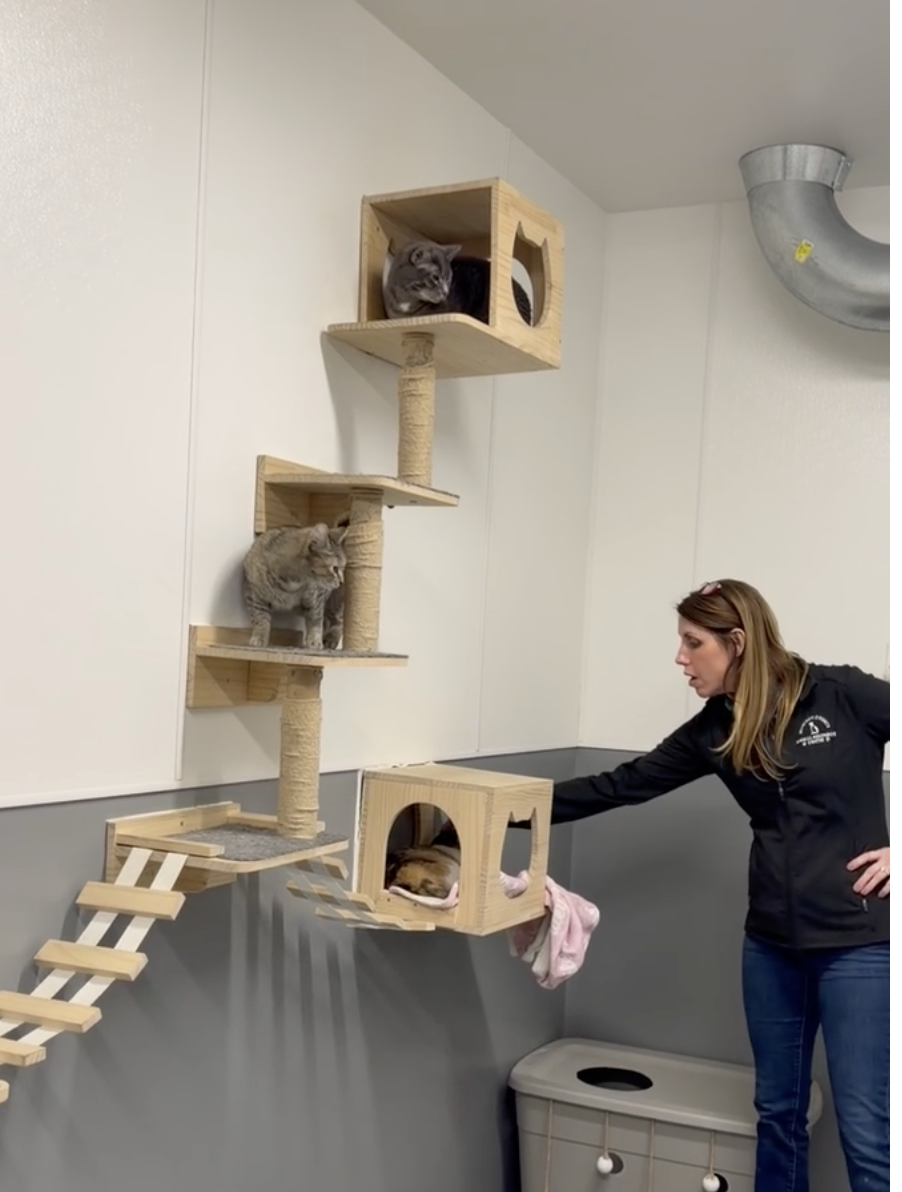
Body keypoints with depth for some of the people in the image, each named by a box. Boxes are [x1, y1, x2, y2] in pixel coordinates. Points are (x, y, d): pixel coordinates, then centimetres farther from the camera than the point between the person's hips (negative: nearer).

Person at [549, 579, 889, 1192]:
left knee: (865, 1131, 1)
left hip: (859, 942, -5)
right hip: (772, 942, 6)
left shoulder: (844, 695, -9)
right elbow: (619, 786, 6)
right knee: (778, 1112, 16)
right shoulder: (714, 731, 5)